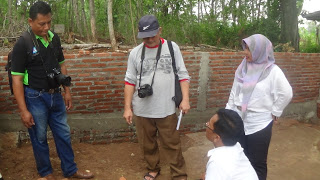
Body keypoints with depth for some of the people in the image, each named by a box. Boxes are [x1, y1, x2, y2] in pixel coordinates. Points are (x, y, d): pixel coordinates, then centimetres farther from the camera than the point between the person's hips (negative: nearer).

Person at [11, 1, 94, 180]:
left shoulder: (54, 38, 2)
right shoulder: (23, 44, -14)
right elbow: (17, 79, -14)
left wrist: (67, 91, 10)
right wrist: (24, 110, -15)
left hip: (55, 95, 5)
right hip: (35, 98, -5)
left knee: (64, 134, 13)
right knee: (39, 138, 11)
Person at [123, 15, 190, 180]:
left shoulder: (172, 48, 0)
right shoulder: (135, 53, 2)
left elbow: (183, 75, 2)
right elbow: (130, 81, 5)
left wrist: (185, 99, -7)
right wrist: (127, 107, 3)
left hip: (167, 109, -2)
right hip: (142, 110, 2)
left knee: (172, 144, 6)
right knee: (147, 144, 16)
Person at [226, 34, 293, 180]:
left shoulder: (273, 71, -11)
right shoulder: (243, 67, 3)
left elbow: (286, 94, -11)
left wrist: (274, 112, -7)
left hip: (259, 124, -4)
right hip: (239, 121, 5)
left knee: (257, 164, 9)